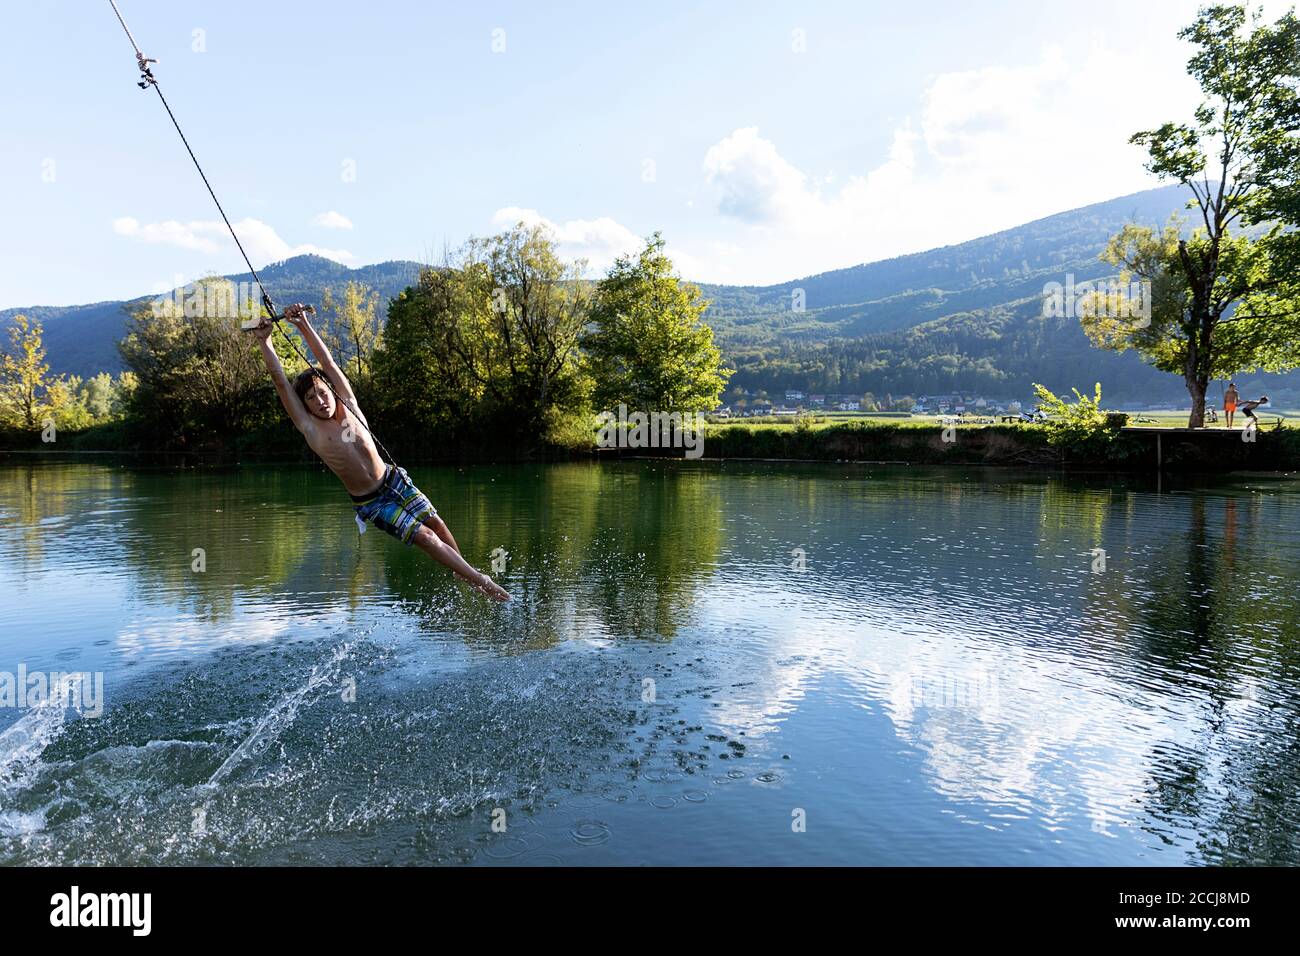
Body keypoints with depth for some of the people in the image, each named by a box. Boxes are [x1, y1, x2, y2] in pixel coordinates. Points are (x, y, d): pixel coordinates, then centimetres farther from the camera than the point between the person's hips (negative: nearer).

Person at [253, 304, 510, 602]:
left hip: (394, 479, 3)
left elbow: (327, 362, -10)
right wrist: (265, 341, -20)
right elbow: (280, 379, -17)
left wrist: (304, 325, -17)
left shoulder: (348, 406, -5)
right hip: (370, 502, -3)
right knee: (425, 538, -6)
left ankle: (463, 571, 29)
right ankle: (478, 580, 3)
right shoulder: (309, 428, -12)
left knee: (436, 524, 9)